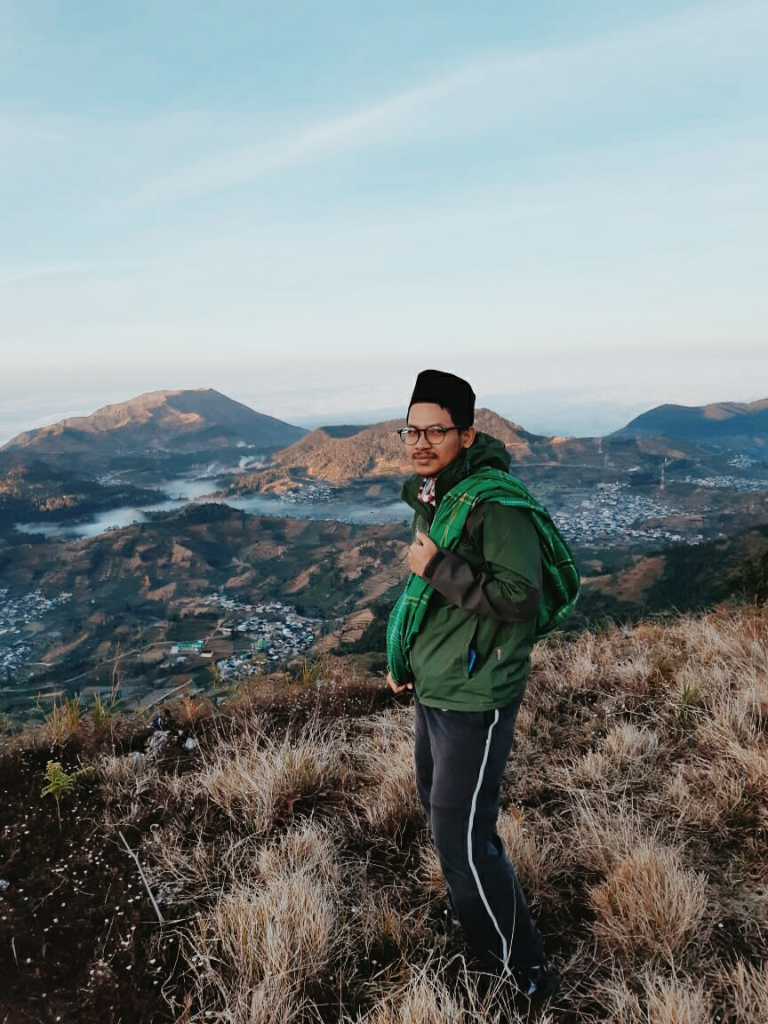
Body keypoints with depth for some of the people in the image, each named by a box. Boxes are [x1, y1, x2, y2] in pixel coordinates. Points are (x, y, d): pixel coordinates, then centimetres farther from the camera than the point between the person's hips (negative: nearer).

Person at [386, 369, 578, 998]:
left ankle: (523, 971, 19)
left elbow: (521, 599, -28)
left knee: (462, 839, -3)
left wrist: (439, 567, -28)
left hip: (476, 699, -10)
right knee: (438, 807, 25)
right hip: (433, 688, 10)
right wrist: (406, 660, 24)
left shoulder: (495, 504, -21)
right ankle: (477, 909, 49)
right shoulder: (432, 496, 8)